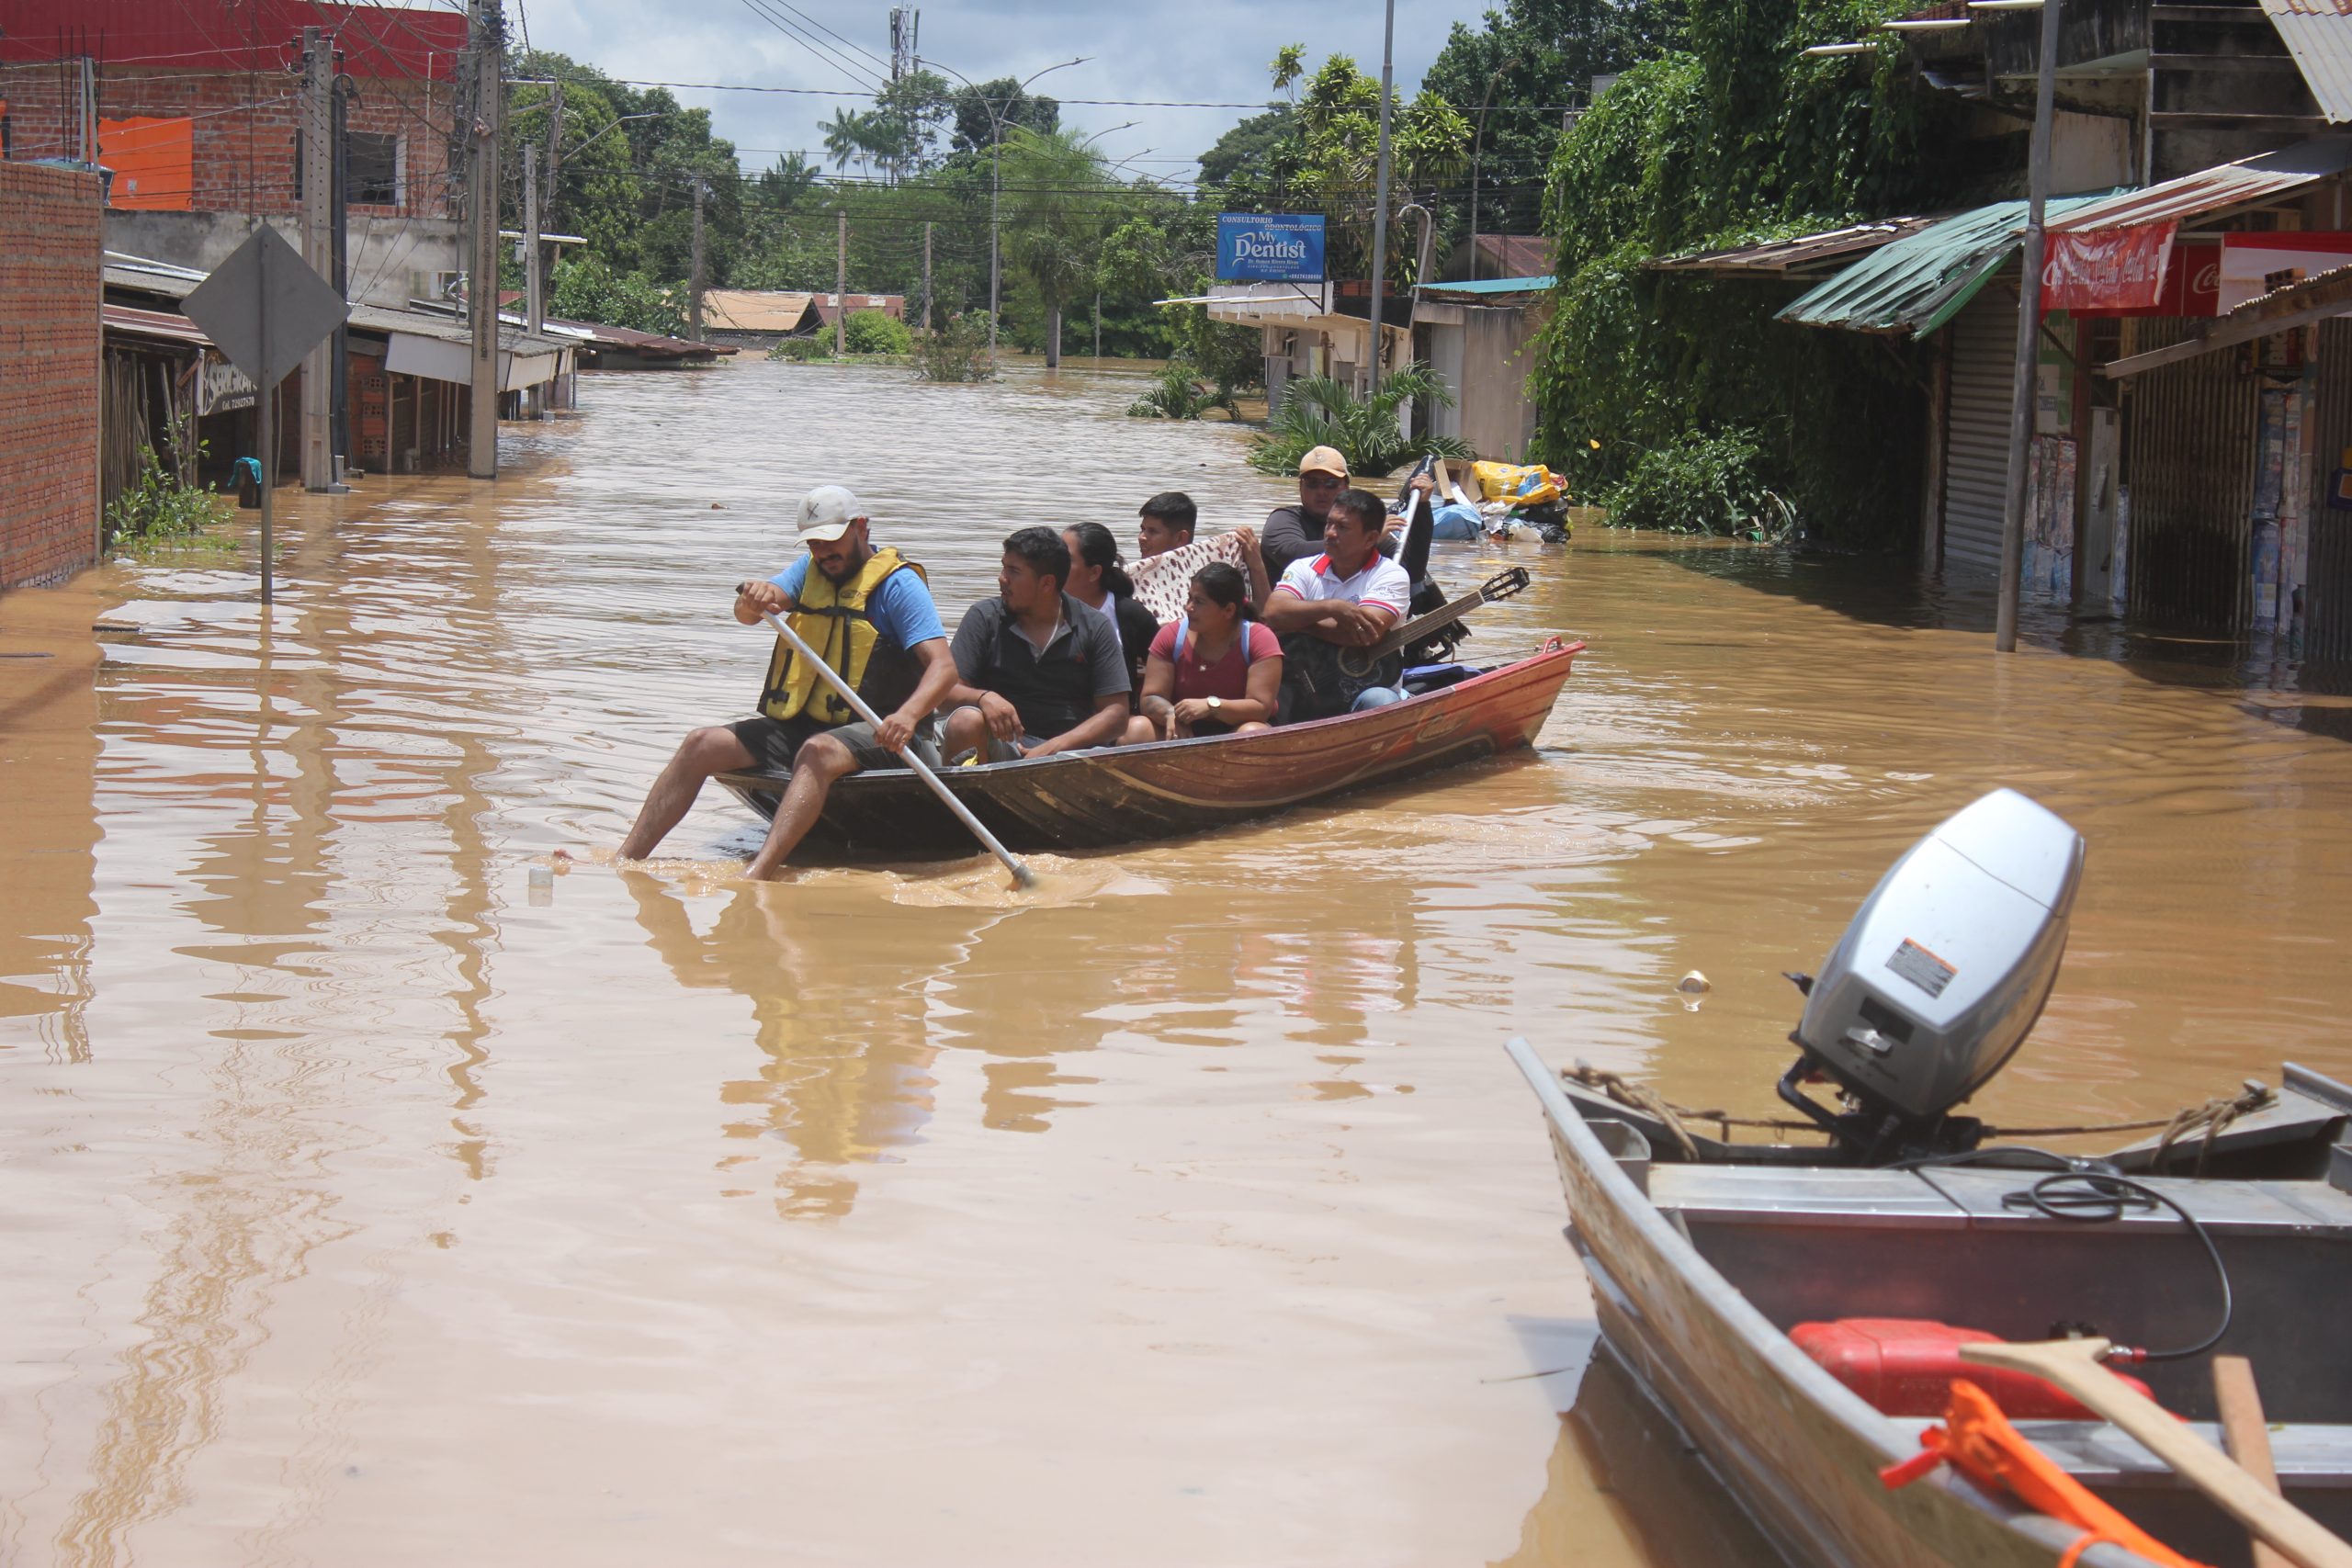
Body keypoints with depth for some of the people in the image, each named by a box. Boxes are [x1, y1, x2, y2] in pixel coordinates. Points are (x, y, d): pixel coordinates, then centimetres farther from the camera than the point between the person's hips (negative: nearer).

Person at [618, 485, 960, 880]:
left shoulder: (898, 583, -5)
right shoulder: (810, 570, 14)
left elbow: (943, 667, -17)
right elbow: (747, 613, -3)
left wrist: (908, 715, -37)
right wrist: (754, 600, -29)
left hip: (872, 734, -6)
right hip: (799, 725, 7)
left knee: (818, 751, -38)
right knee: (702, 745, -11)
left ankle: (755, 877, -56)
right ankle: (624, 861, -18)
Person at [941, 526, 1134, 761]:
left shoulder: (1094, 628, 4)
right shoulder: (984, 618, 5)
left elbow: (1116, 714, -1)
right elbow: (947, 691, 1)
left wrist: (1052, 749, -14)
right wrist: (983, 698, -24)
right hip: (1001, 743, 2)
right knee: (967, 720, -30)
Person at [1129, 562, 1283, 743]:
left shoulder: (1259, 639, -11)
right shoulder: (1171, 635, -3)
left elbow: (1262, 707, -17)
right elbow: (1150, 699, -5)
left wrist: (1211, 705, -32)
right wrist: (1171, 714, -30)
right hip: (1184, 732, 2)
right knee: (1136, 729, -26)